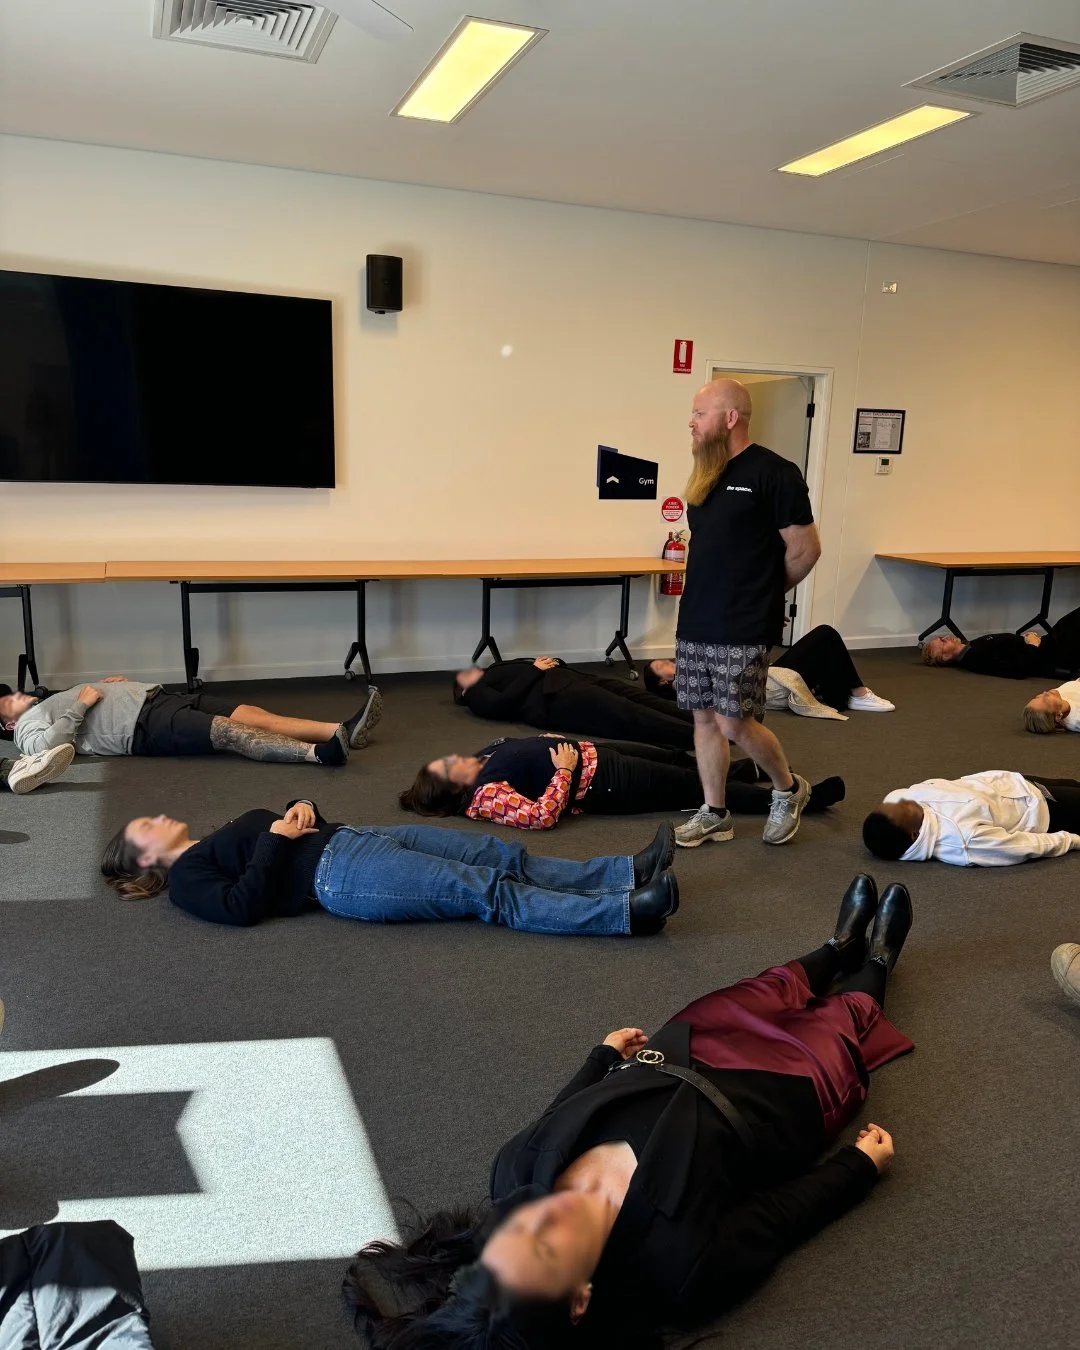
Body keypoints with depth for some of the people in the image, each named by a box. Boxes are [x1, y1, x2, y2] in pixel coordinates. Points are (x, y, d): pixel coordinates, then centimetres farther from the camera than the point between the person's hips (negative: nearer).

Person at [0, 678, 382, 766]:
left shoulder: (54, 701, 34)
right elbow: (50, 745, -15)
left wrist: (119, 682, 16)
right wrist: (81, 705, -8)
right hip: (143, 726, -8)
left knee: (251, 715, -13)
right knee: (229, 731, -29)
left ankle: (344, 731, -27)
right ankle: (321, 753, -45)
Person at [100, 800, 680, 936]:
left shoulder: (221, 837, 30)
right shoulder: (185, 878, 6)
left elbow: (300, 825, 29)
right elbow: (243, 906, -14)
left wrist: (302, 808, 7)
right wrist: (276, 840, -9)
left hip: (354, 838, 8)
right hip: (338, 876, -8)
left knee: (503, 856, -8)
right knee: (484, 892, -22)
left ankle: (628, 874, -13)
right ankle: (624, 911, -30)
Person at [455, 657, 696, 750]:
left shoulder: (496, 673, 39)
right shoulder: (476, 694, 19)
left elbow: (553, 666, 31)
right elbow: (502, 704, -5)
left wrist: (549, 662, 8)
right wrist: (535, 671, 0)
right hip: (557, 696, -8)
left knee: (643, 700, -16)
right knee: (634, 717, -27)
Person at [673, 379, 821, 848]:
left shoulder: (774, 473, -11)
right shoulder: (706, 472, 12)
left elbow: (805, 549, -8)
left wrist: (762, 593, 3)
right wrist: (707, 596, 11)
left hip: (744, 630, -7)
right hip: (694, 622, 7)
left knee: (734, 724, -6)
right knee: (704, 718, 10)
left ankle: (789, 789, 21)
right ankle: (714, 813, 23)